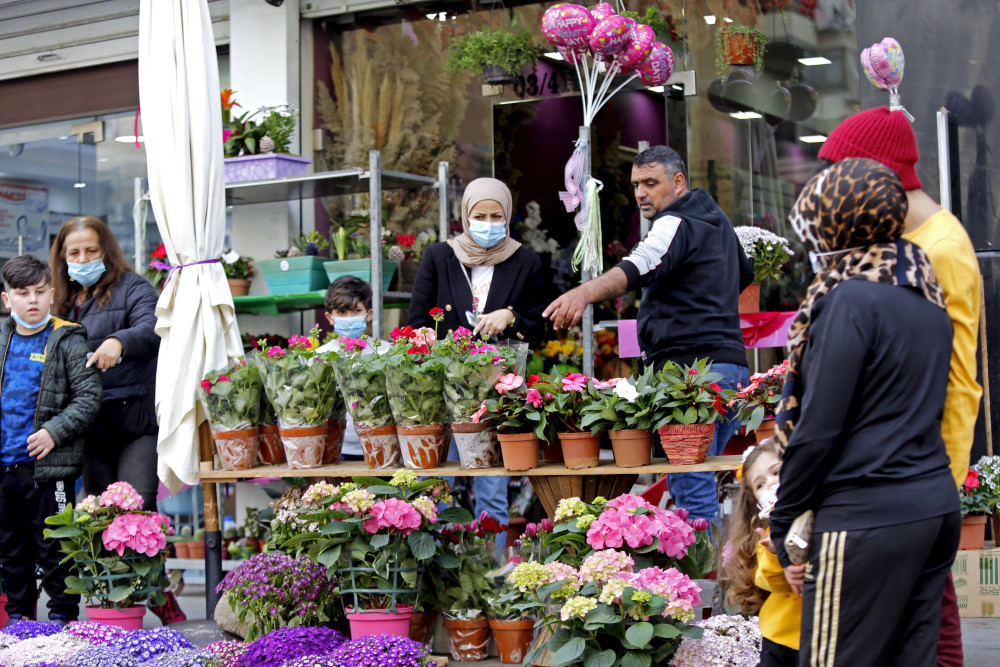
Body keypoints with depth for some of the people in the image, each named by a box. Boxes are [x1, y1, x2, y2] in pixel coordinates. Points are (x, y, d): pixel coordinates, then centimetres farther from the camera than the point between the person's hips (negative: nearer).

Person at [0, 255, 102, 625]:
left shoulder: (67, 341, -6)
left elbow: (88, 396, -10)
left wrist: (55, 431, -18)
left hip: (49, 465, -6)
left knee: (54, 546, 0)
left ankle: (63, 615, 11)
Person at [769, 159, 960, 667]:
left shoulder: (851, 300, -12)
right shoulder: (927, 298, 14)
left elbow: (818, 428, -14)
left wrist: (784, 529, -4)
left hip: (869, 521, -9)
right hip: (937, 506, 9)